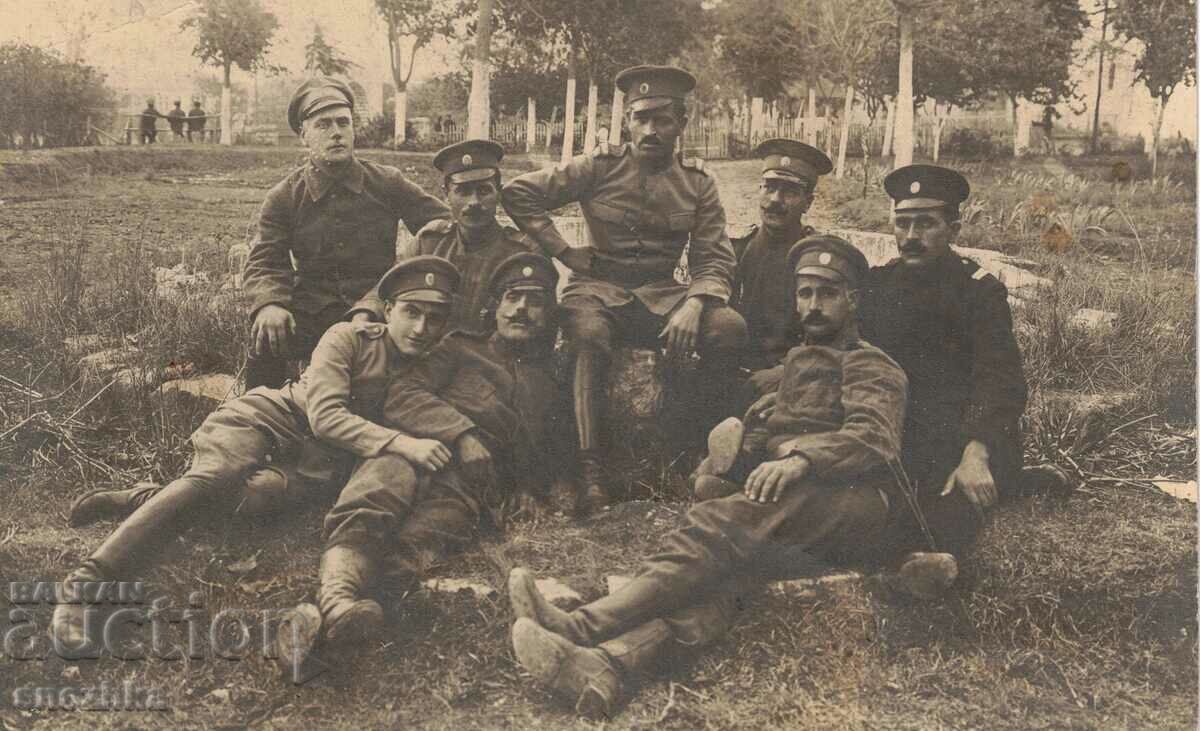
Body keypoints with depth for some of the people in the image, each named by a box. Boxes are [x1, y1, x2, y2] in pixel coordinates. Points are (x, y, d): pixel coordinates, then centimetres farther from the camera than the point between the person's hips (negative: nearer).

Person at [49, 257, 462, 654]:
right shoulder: (349, 338, -10)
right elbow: (324, 416, -22)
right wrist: (401, 443, -34)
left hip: (305, 460, 8)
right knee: (217, 477, -34)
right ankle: (83, 586, -38)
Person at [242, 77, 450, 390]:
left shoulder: (388, 183, 6)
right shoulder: (283, 198, 5)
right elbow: (264, 262, -1)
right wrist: (269, 304, -24)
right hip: (310, 314, 1)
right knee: (264, 341, -28)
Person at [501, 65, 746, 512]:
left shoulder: (698, 184, 5)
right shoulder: (599, 167, -1)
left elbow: (714, 261, 0)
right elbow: (518, 193, -1)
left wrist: (693, 306, -21)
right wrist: (564, 252, -5)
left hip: (661, 295, 2)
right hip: (598, 289, -2)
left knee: (730, 327, -25)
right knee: (589, 334, -37)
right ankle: (590, 470, -34)